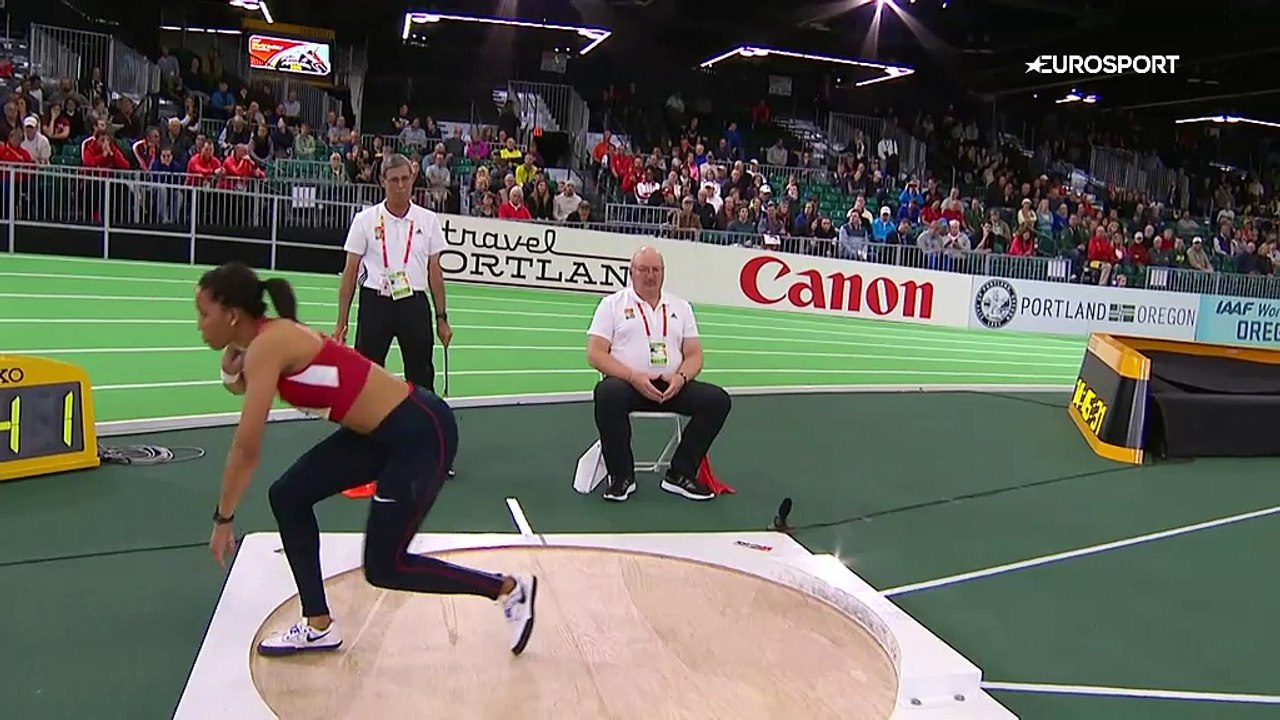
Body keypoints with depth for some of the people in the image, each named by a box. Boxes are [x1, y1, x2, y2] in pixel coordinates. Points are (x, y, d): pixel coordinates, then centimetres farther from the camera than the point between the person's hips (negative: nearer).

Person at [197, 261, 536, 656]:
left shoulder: (268, 345, -18)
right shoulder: (271, 338, 9)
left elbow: (246, 450, -17)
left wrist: (222, 519, -7)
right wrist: (231, 371, -4)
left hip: (421, 432, -10)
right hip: (381, 432, 10)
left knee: (383, 568, -2)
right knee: (288, 495, 9)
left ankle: (510, 590, 13)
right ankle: (318, 627, 21)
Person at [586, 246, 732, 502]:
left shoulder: (681, 307, 18)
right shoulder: (612, 304, 7)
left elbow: (694, 355, 13)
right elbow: (595, 354, -3)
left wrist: (681, 377, -11)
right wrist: (633, 376, -18)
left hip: (671, 386, 4)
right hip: (627, 383, -3)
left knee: (717, 399, -19)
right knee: (608, 393, -38)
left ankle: (680, 474, -7)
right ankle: (621, 476, -18)